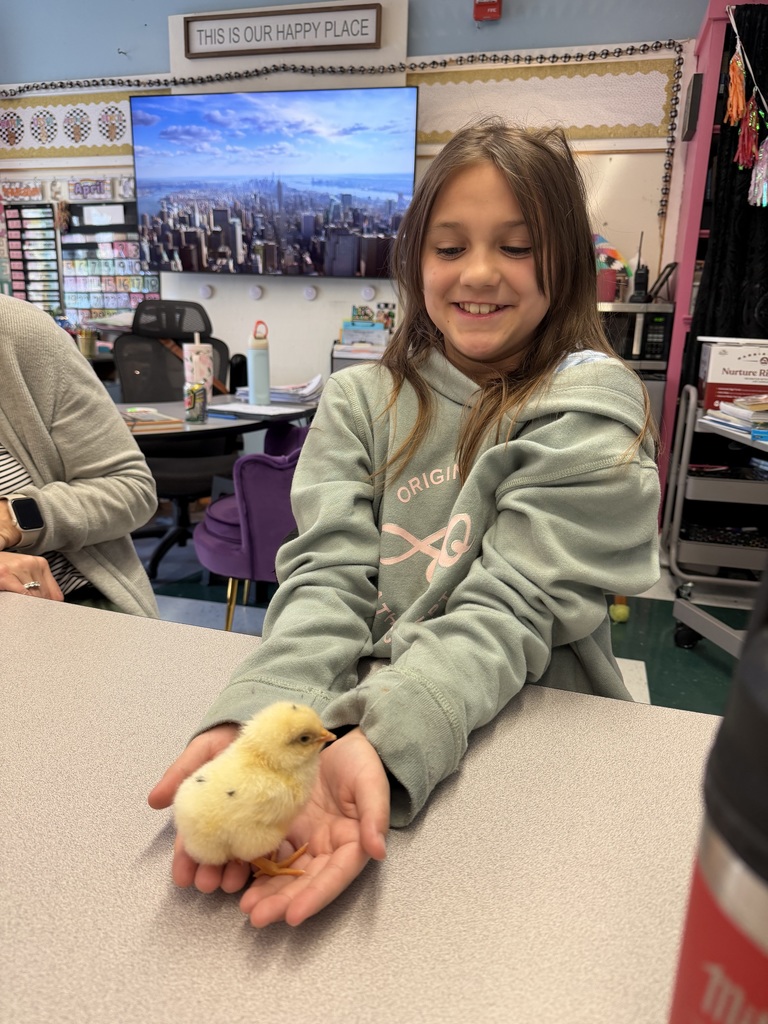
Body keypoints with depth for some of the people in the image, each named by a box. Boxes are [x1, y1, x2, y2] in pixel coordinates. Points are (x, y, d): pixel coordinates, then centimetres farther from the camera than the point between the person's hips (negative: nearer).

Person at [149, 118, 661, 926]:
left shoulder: (591, 406, -6)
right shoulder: (359, 403, 3)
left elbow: (513, 610, -16)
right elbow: (330, 574, -7)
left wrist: (381, 741, -32)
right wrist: (256, 719, -26)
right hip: (350, 713, 3)